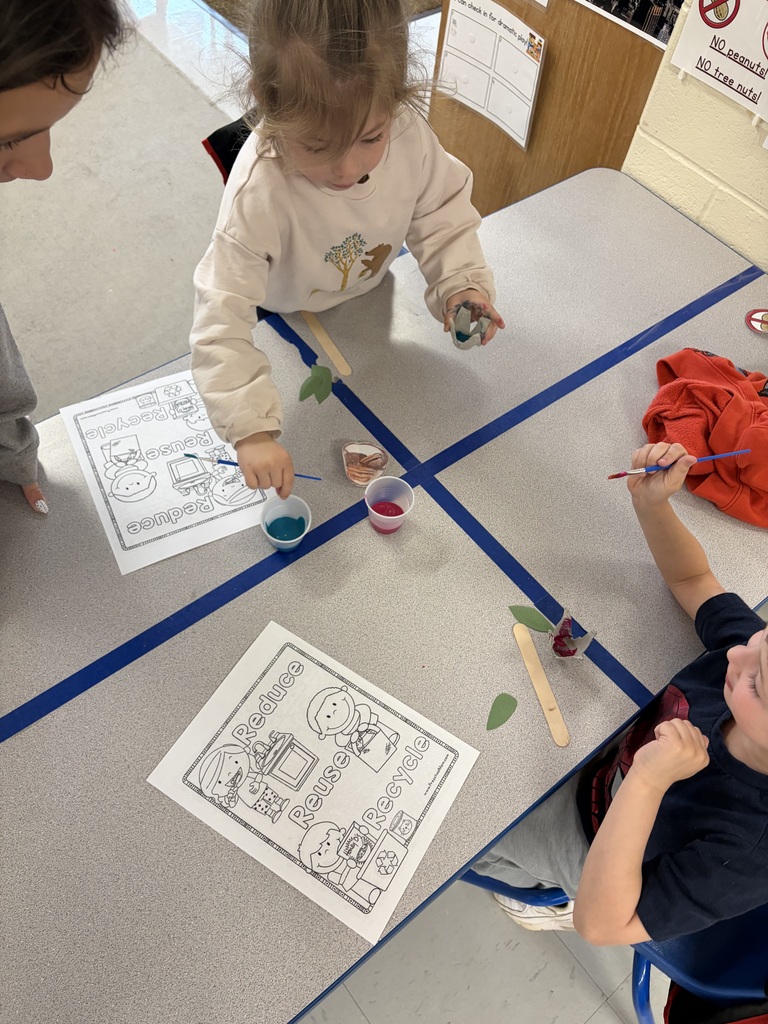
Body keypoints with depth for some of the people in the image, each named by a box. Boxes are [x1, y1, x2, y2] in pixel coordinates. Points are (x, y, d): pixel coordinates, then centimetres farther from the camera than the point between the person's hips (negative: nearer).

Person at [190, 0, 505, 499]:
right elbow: (223, 319, -43)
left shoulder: (409, 134, -30)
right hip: (288, 315, -3)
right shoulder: (258, 193, -43)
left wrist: (462, 281, -27)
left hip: (370, 291, 4)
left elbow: (441, 212, -11)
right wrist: (251, 431, -49)